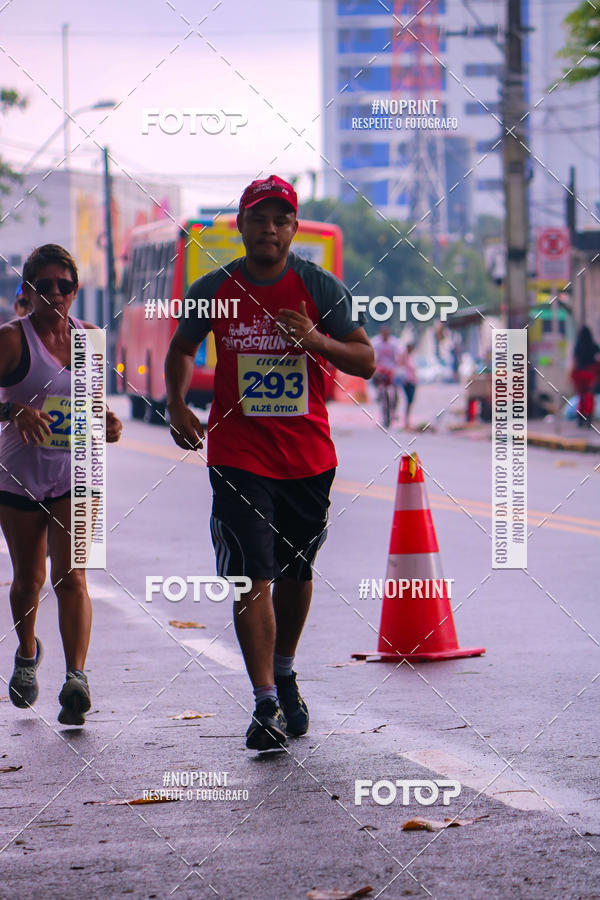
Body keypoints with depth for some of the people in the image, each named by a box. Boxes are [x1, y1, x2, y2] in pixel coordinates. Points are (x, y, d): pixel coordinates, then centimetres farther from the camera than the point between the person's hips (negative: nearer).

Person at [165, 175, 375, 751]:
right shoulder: (214, 290, 1)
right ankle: (266, 703, -7)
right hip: (238, 455, -1)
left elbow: (365, 362, -3)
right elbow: (181, 349, 17)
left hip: (308, 455, 1)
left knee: (295, 571, 14)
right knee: (251, 576, -10)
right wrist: (177, 405, 0)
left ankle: (284, 675, 37)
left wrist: (316, 340, -21)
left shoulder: (321, 288, -2)